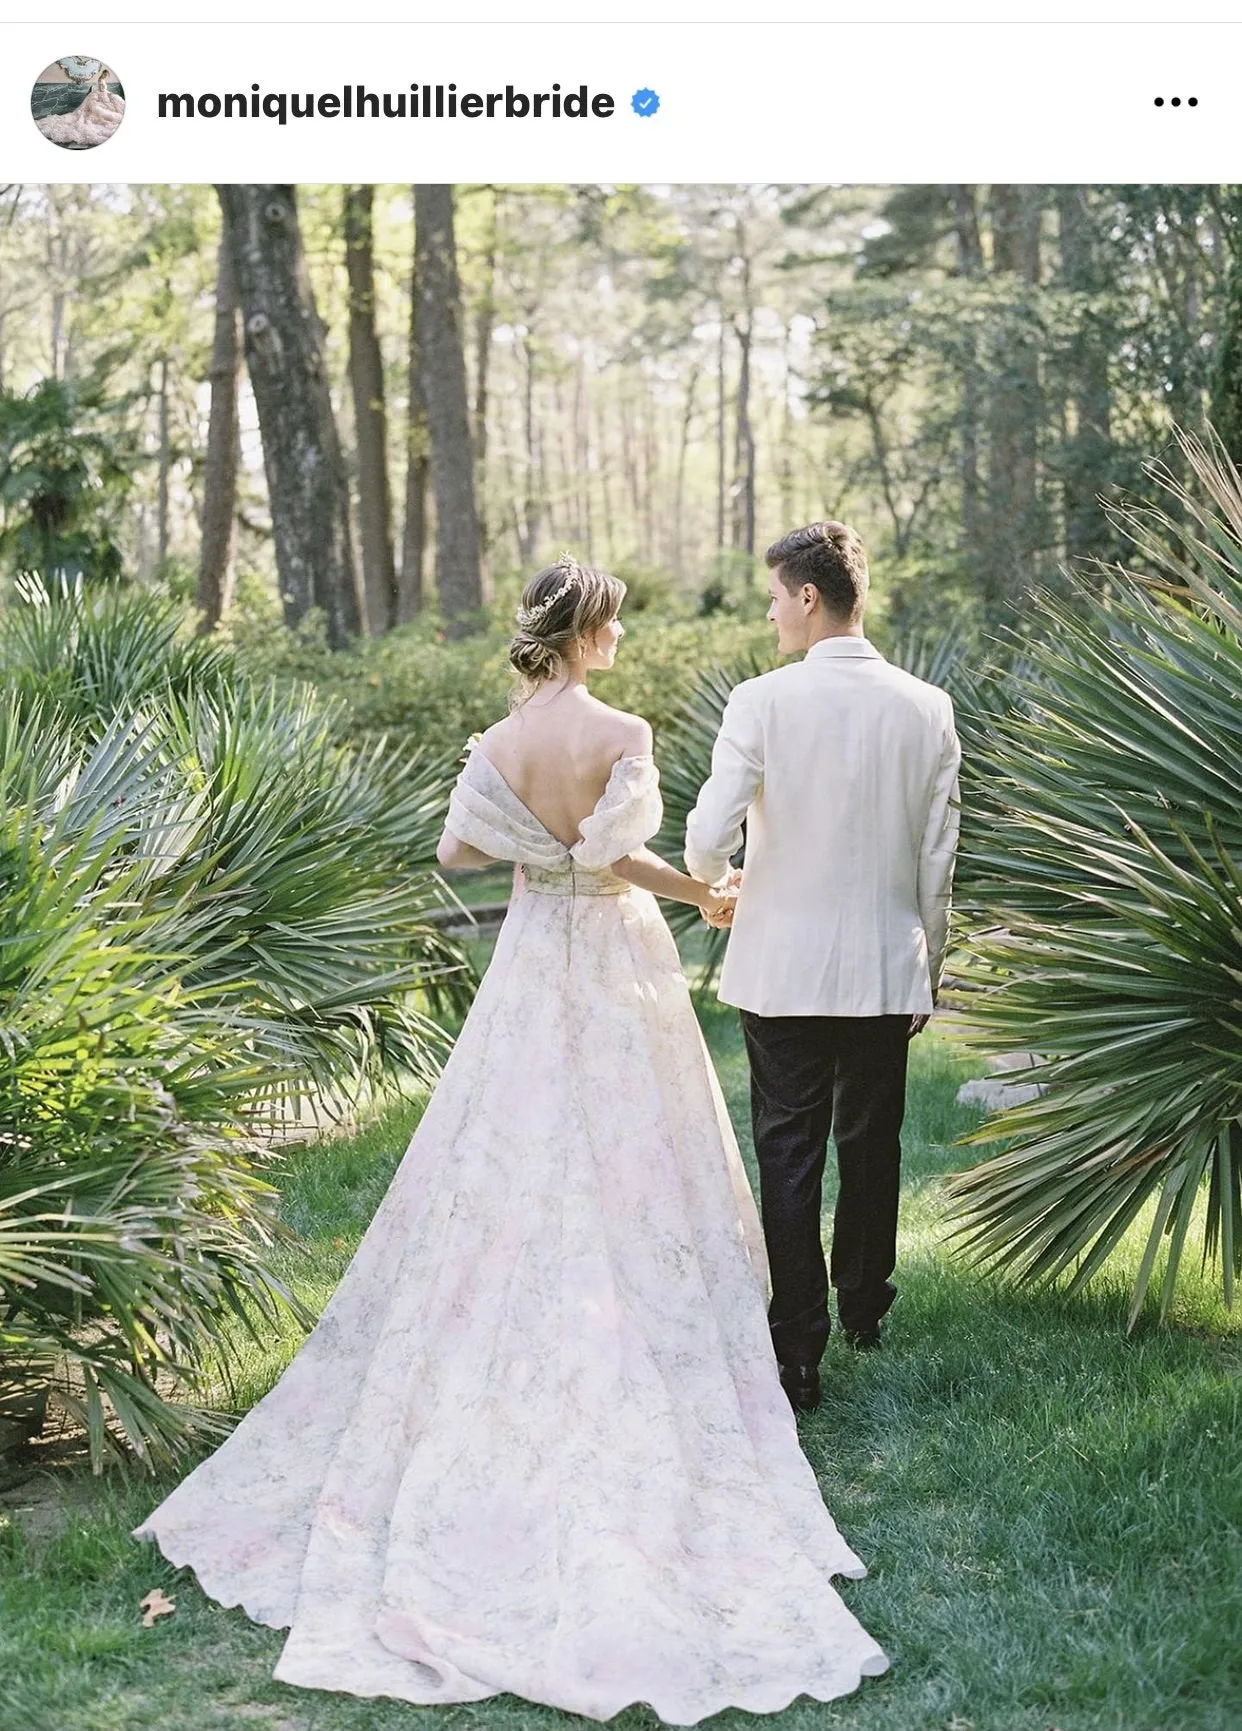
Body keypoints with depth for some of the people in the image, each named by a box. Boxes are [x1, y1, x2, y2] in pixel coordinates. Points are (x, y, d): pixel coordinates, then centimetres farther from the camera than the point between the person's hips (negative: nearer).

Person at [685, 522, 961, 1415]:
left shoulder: (762, 703, -12)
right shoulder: (927, 707, -2)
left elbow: (709, 835, -13)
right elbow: (938, 855, 3)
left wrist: (714, 882, 10)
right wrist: (929, 965, 13)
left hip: (785, 968, -3)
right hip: (888, 969, 3)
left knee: (789, 1155, 4)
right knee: (872, 1144, 18)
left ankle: (800, 1351, 3)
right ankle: (865, 1308, 35)